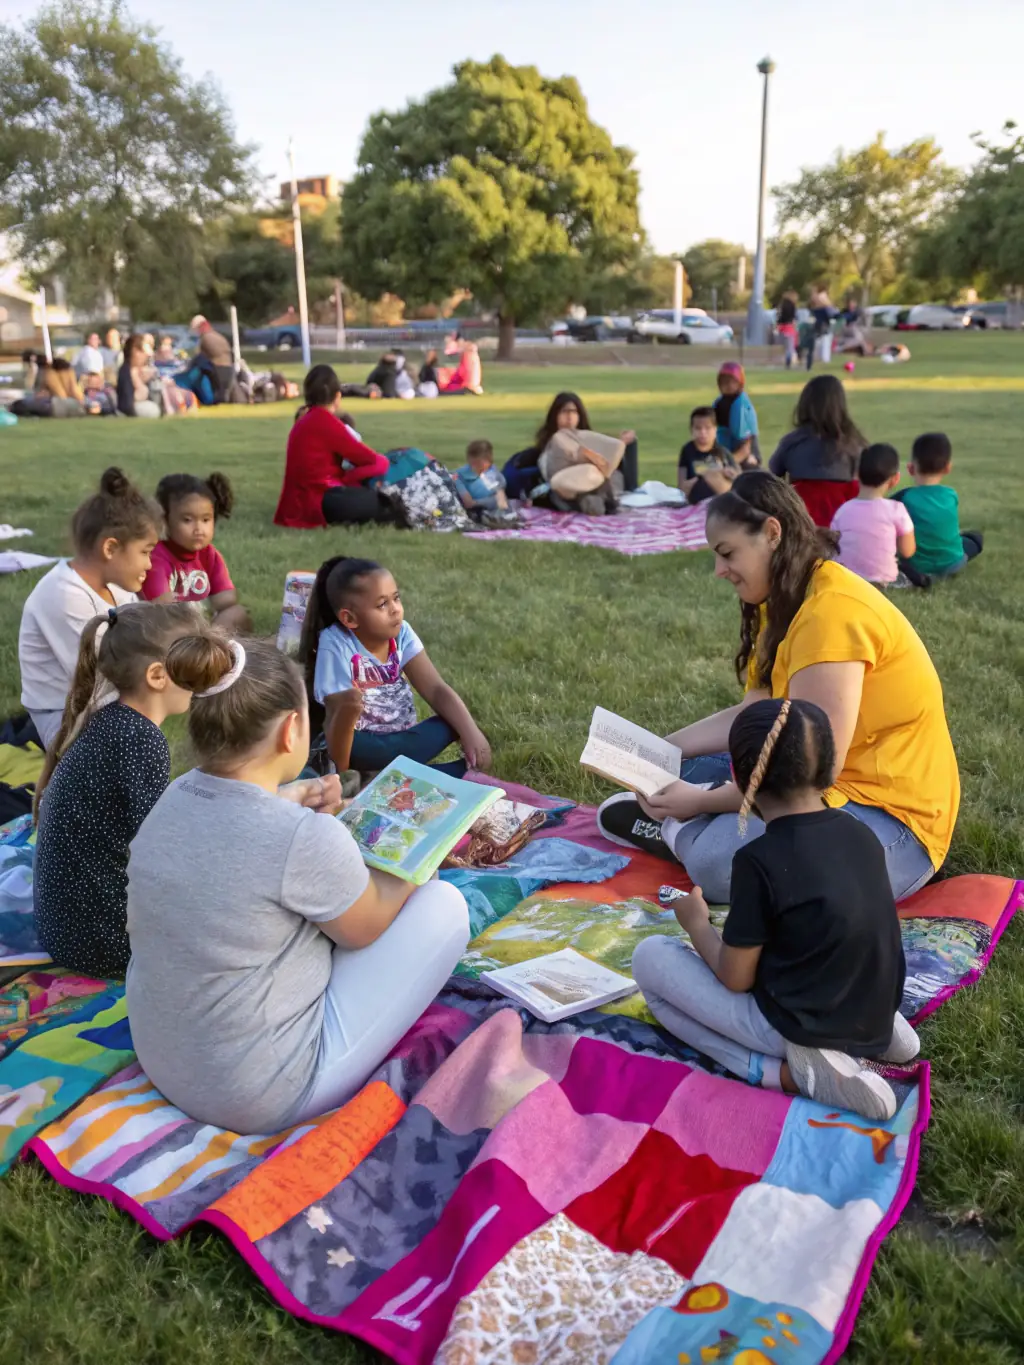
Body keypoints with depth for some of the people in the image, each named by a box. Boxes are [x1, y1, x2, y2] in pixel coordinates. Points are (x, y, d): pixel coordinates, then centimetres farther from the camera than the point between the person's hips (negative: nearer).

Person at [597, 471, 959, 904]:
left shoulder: (832, 610, -23)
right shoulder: (786, 604, 10)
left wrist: (702, 801, -16)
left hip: (891, 817, -10)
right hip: (837, 788, 10)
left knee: (720, 857, -30)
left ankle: (681, 833, -4)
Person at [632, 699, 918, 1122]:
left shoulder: (760, 859, -20)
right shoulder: (864, 836, 0)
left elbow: (735, 978, -13)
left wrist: (696, 923, 4)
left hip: (796, 1027, -7)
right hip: (876, 1022, 7)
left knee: (650, 957, 1)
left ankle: (790, 1073, -10)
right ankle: (869, 1037, 9)